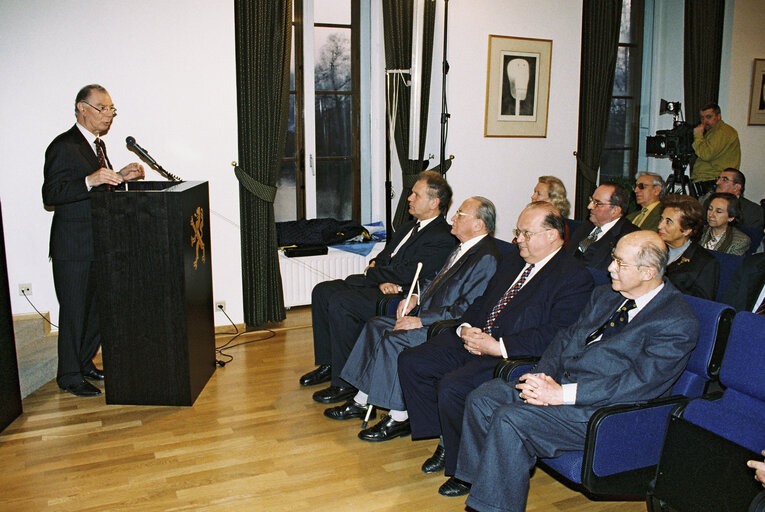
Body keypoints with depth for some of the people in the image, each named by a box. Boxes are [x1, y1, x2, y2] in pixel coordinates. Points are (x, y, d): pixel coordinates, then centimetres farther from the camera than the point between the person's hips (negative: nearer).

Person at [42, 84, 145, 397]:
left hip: (99, 245, 9)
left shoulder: (97, 144, 15)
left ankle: (83, 363, 31)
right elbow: (51, 195, -20)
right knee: (75, 310, 1)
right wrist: (90, 181, -32)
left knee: (100, 308, 15)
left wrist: (120, 177, 6)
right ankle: (69, 376, 15)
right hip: (74, 247, -9)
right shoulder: (63, 146, -13)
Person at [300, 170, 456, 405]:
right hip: (382, 287, 10)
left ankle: (345, 383, -15)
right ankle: (328, 364, 11)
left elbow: (405, 275, -21)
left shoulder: (442, 238, -13)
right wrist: (379, 277, -5)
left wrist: (368, 275, -10)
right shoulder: (409, 227, 18)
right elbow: (382, 257, 18)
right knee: (322, 291, 1)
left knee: (340, 303, -26)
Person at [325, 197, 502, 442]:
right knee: (376, 325, 2)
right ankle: (361, 401, 7)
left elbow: (466, 310, -23)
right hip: (428, 317, 10)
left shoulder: (486, 258, -18)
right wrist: (416, 298, 5)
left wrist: (421, 320, -21)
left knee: (394, 340, -25)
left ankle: (399, 418, -11)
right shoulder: (464, 249, 13)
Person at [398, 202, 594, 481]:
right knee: (411, 362, -5)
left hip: (513, 357, -8)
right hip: (473, 341, 9)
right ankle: (445, 440, 9)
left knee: (451, 387, -28)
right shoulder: (512, 262, 19)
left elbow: (555, 335, -18)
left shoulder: (575, 277, -8)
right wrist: (466, 329, 0)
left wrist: (498, 347, -21)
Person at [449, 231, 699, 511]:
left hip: (600, 410, -8)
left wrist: (563, 394, -25)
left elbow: (641, 382, -22)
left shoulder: (679, 322, -13)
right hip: (559, 383, 8)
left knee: (510, 419, -25)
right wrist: (541, 375, -5)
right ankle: (473, 477, 13)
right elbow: (567, 336, 15)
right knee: (482, 398, -5)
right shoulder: (604, 294, 13)